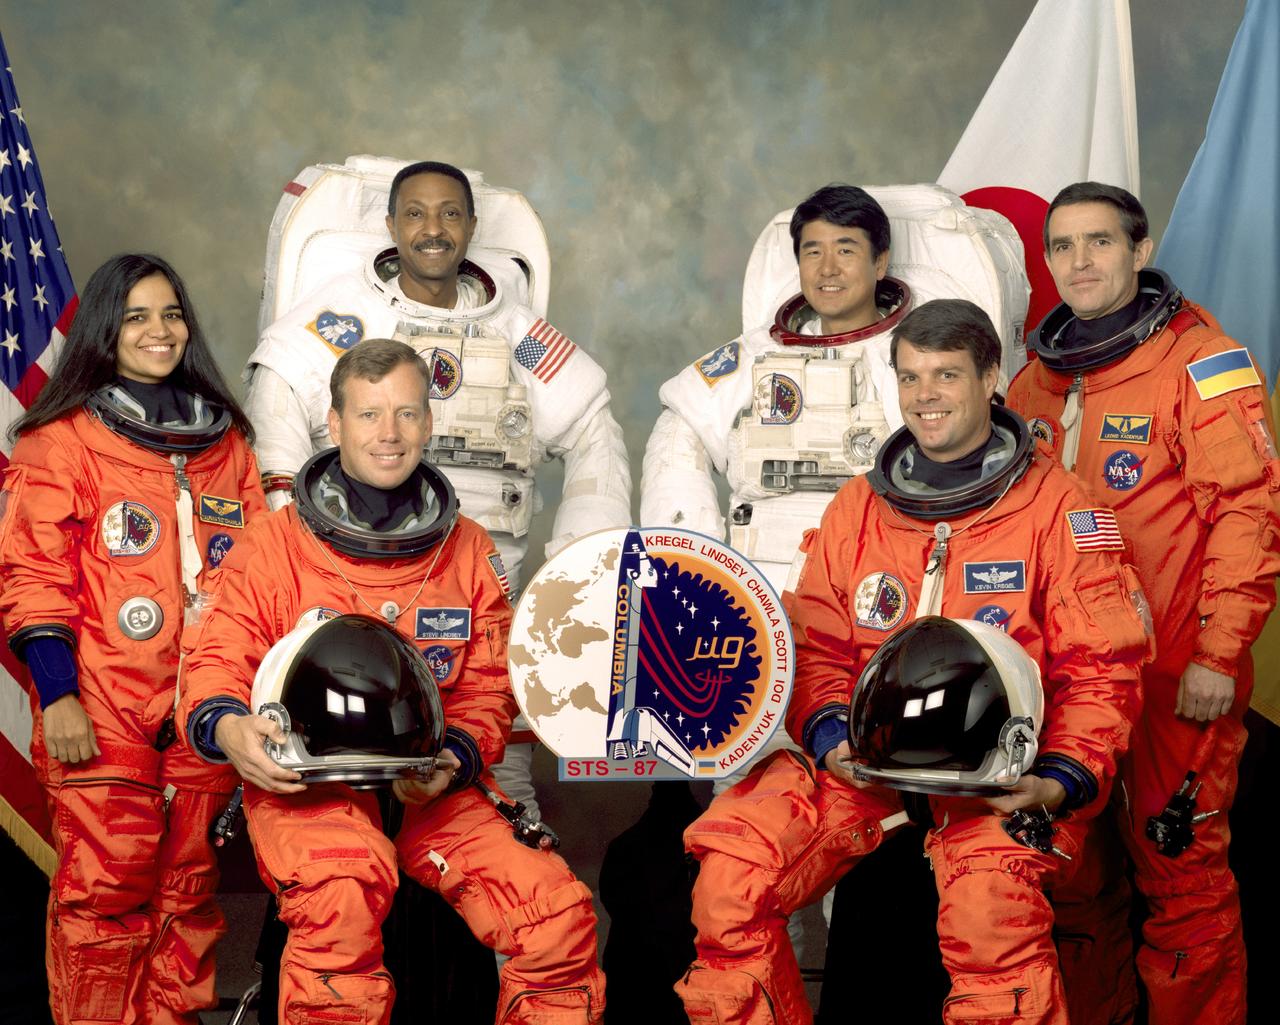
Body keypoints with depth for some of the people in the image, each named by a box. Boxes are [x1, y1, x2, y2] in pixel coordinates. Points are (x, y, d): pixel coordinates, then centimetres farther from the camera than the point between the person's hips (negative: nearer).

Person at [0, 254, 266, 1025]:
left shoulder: (225, 439, 15)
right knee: (107, 894, -5)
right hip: (102, 715, -4)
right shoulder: (64, 441, 1)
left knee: (189, 888, 8)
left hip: (204, 706, 4)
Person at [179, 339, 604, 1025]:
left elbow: (487, 690, 13)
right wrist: (228, 725, -21)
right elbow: (215, 664, 2)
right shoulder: (275, 545, 3)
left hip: (429, 789, 3)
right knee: (346, 888, -36)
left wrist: (452, 758, -8)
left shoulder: (470, 553, 11)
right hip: (304, 783, -3)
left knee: (560, 913, -18)